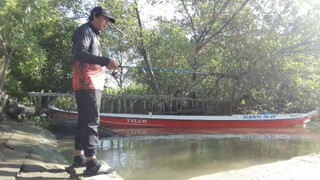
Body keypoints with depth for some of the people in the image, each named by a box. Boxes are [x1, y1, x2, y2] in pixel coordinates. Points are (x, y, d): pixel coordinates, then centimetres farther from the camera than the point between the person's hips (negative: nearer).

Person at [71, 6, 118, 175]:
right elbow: (80, 53, -20)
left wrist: (105, 66, 12)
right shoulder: (85, 30, -3)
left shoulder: (94, 34, 26)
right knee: (91, 121, -13)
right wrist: (105, 61, -28)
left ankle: (79, 156, 19)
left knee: (84, 121, 11)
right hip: (87, 83, -10)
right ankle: (92, 163, -13)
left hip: (91, 83, 10)